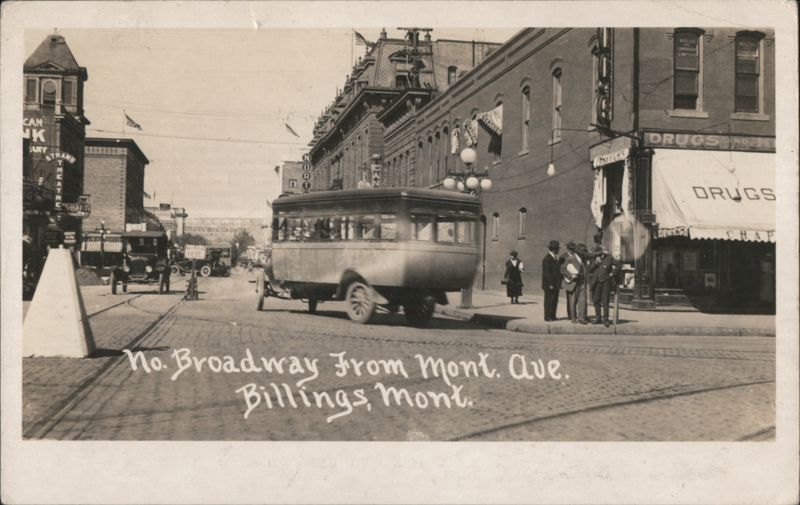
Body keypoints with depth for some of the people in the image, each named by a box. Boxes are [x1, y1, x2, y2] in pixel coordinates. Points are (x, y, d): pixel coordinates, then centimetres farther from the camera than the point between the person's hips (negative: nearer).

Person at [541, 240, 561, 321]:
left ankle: (553, 316, 17)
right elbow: (547, 272, -19)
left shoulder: (555, 258, 16)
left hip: (556, 284, 9)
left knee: (555, 300, 11)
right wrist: (550, 284, -22)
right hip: (549, 285, -9)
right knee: (549, 301, -4)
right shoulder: (547, 259, -15)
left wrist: (559, 283, 17)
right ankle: (548, 317, 1)